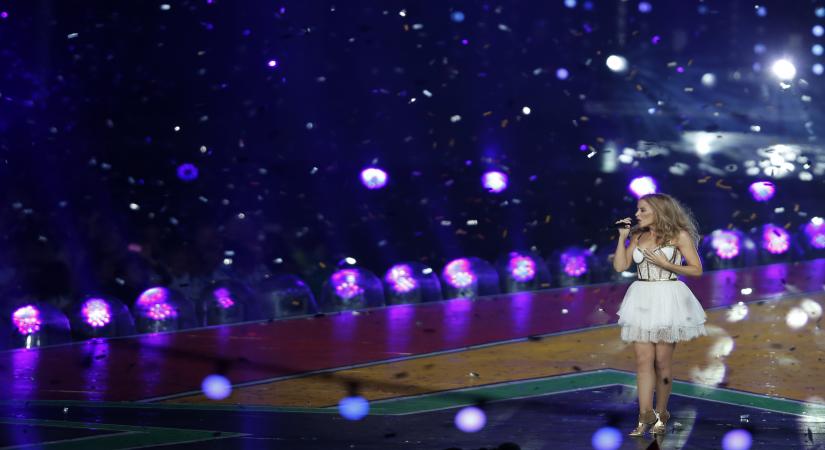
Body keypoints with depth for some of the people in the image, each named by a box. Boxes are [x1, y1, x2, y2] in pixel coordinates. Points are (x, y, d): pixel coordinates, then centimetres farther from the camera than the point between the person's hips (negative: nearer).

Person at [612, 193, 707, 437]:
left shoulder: (679, 235, -2)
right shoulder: (638, 237, 11)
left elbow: (697, 270, -4)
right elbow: (620, 266, 6)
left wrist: (665, 264, -13)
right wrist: (623, 236, 2)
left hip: (667, 300, -4)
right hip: (642, 300, 4)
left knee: (662, 362, 1)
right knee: (643, 360, -3)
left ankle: (661, 415, 14)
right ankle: (645, 417, -3)